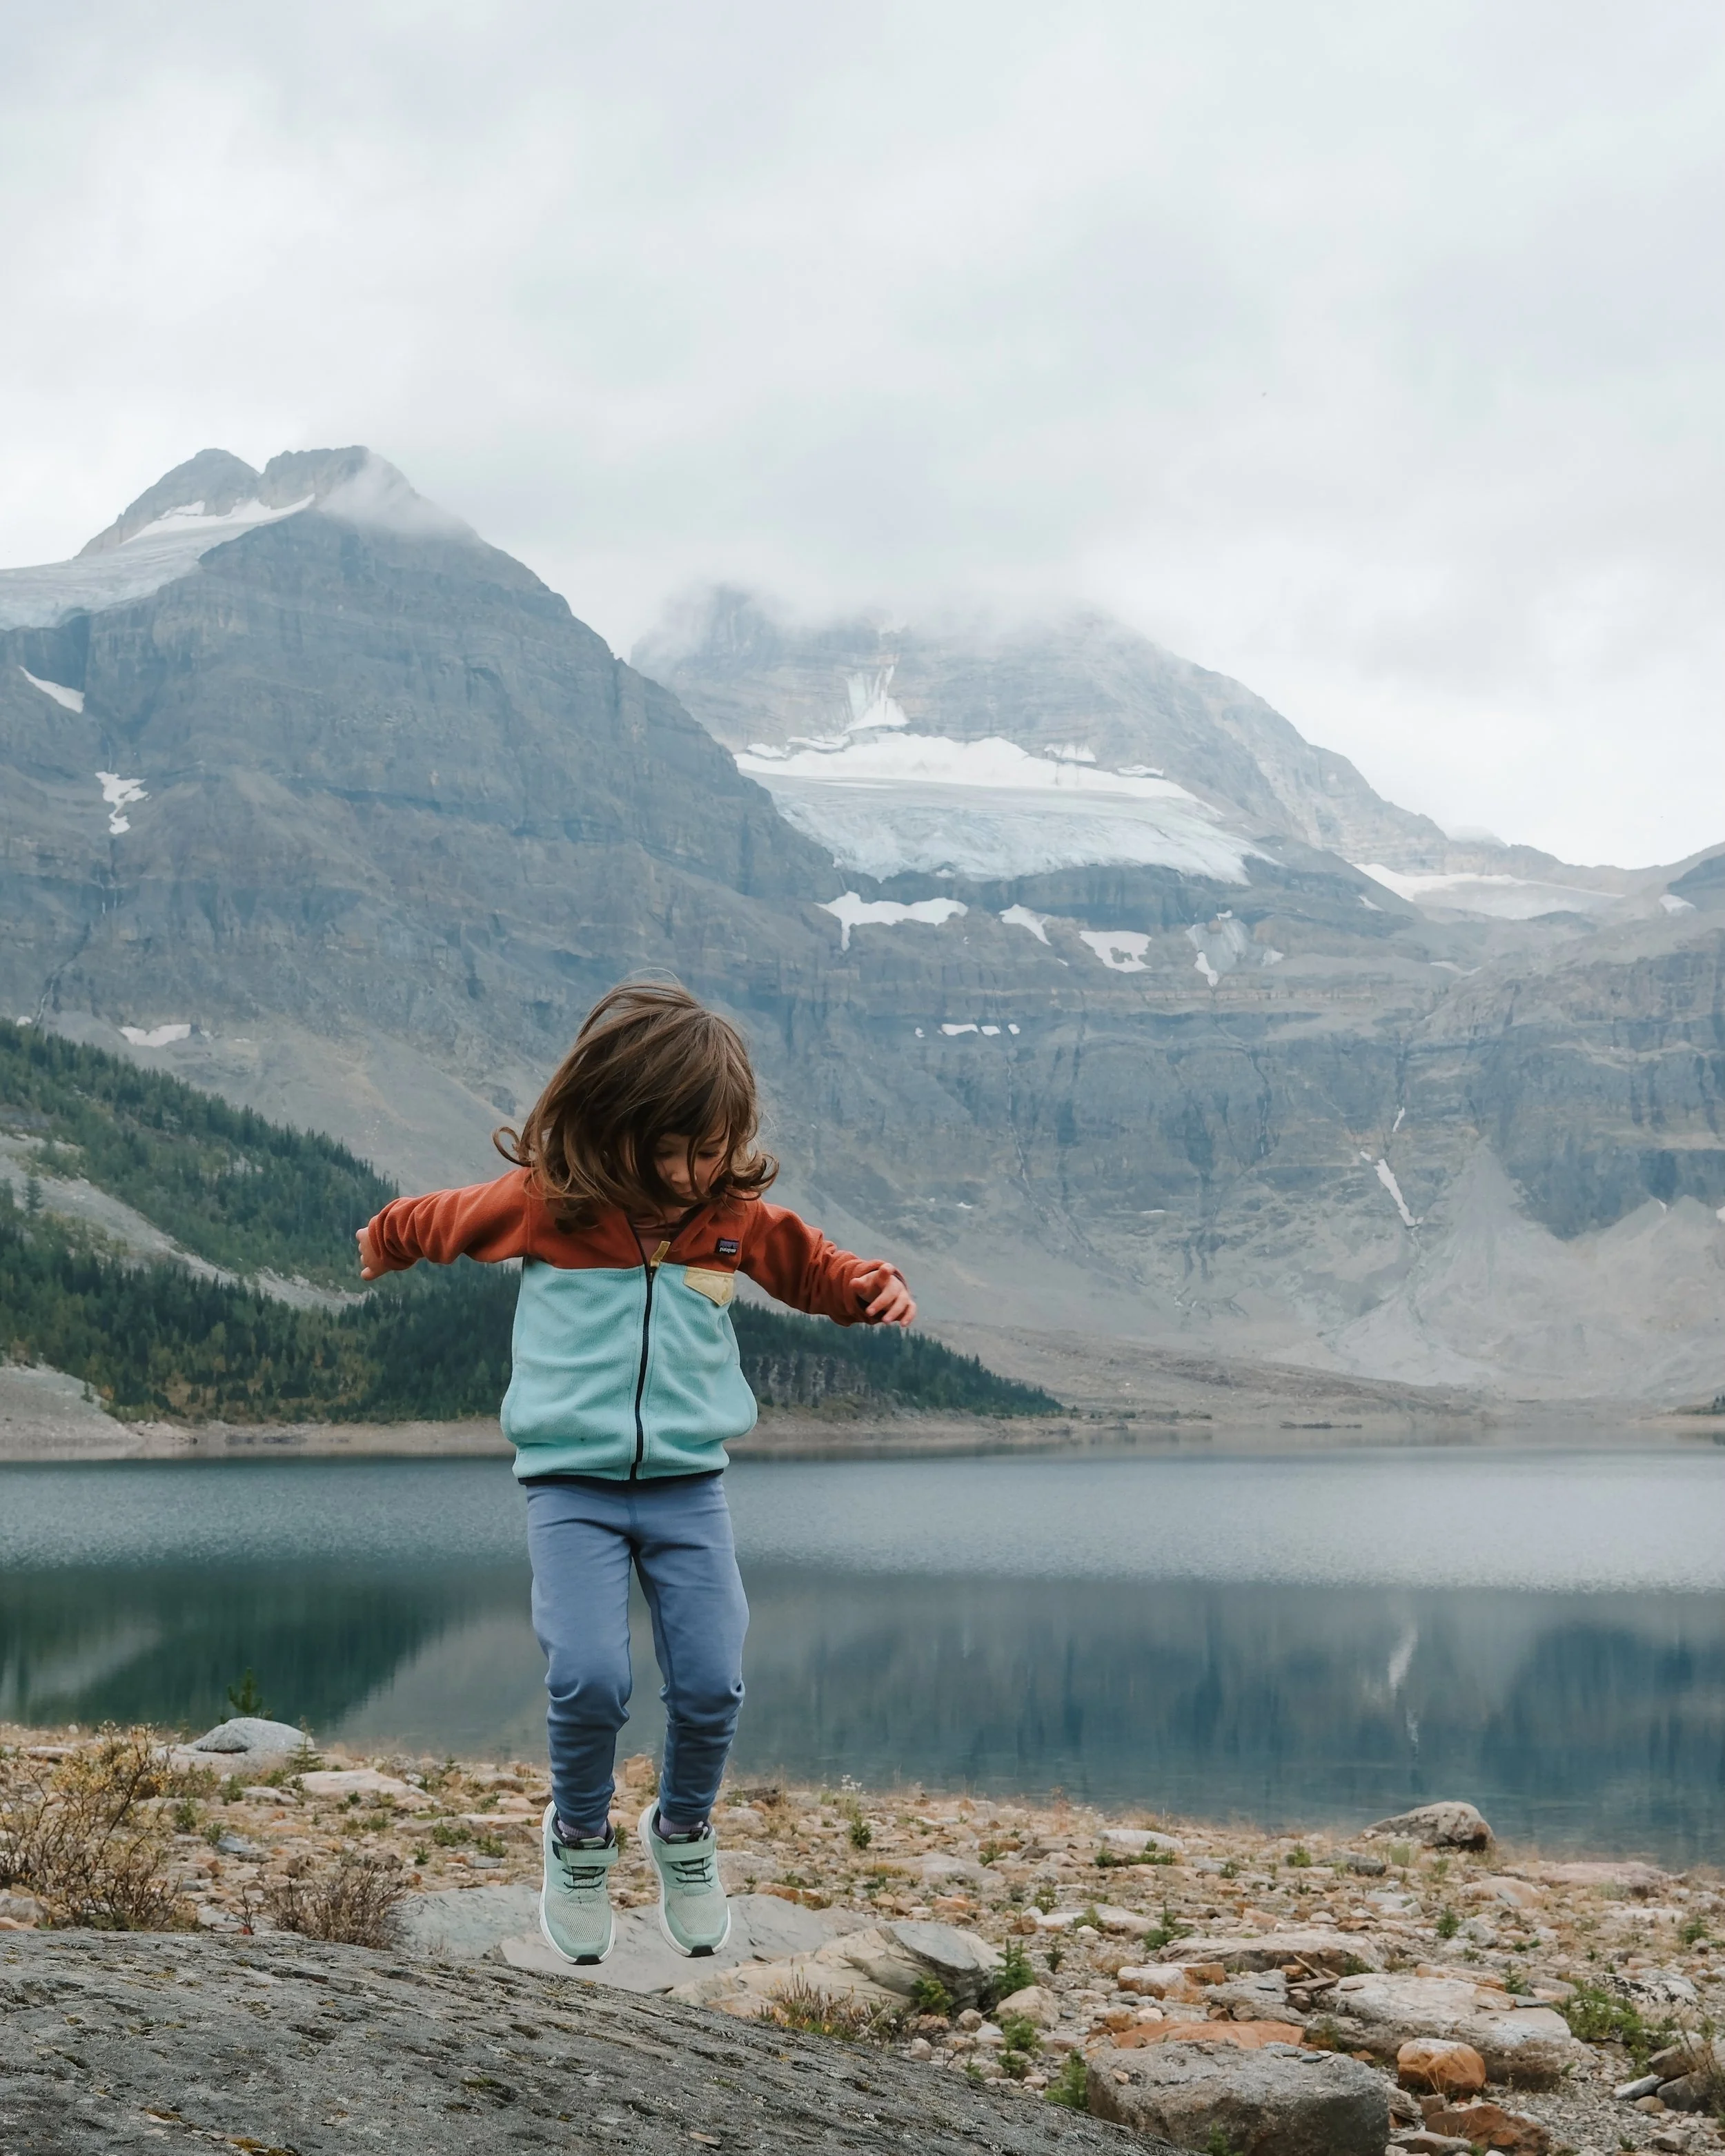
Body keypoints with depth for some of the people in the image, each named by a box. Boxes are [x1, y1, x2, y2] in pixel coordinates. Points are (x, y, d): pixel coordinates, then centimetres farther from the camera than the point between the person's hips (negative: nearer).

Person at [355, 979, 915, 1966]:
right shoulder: (543, 1203, -5)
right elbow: (430, 1220, 14)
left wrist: (877, 1287, 1)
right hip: (571, 1483, -2)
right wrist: (383, 1249, 32)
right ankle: (580, 1835, 11)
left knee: (712, 1683, -5)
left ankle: (685, 1831, 25)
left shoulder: (737, 1216, 2)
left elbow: (818, 1267, 20)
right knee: (588, 1678, -18)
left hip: (689, 1485, 2)